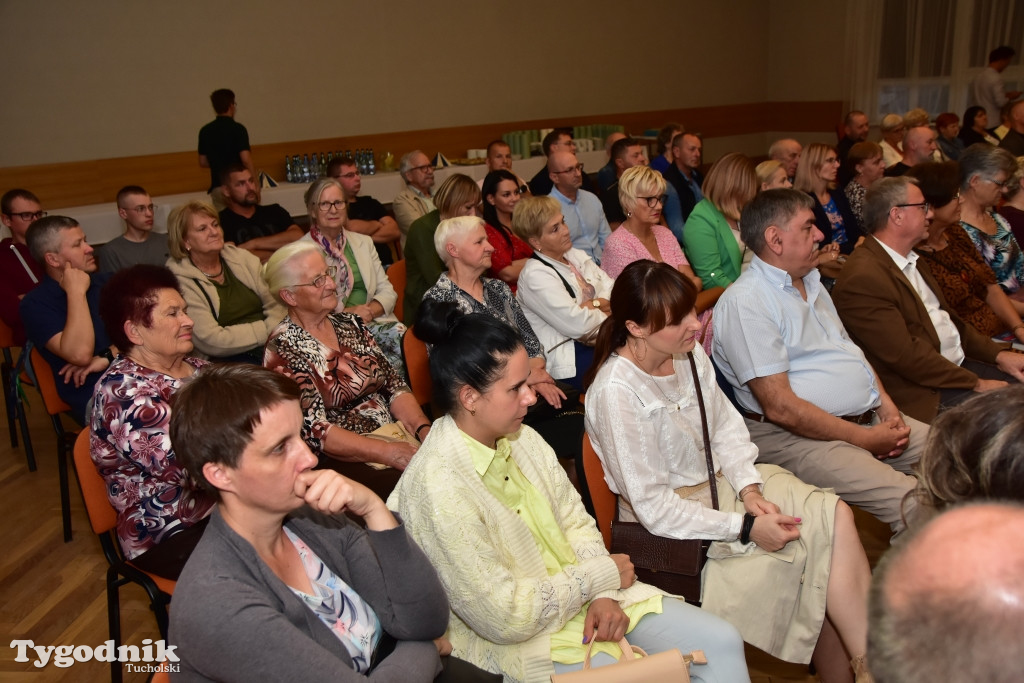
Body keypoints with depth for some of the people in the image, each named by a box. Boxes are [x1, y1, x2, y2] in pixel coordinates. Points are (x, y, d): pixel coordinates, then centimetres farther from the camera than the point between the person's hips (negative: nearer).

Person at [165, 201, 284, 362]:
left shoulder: (241, 257, 12)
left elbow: (274, 303, 6)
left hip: (273, 348, 6)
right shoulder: (181, 282, -4)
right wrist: (266, 330, -12)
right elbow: (211, 341, -12)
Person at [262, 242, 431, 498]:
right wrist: (387, 452, -23)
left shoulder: (350, 323, 11)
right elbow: (312, 429, -14)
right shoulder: (283, 349, -7)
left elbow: (394, 384, 8)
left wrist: (425, 429, -10)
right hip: (337, 460, -6)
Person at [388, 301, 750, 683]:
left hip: (583, 593, 7)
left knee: (721, 643, 0)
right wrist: (601, 575, -13)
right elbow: (506, 617, -23)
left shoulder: (521, 438, -4)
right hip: (518, 638, -7)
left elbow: (576, 523, 6)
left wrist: (604, 594, -11)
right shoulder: (439, 488, -27)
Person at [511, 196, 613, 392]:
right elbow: (576, 324, -19)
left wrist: (593, 304, -12)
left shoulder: (577, 256, 15)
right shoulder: (535, 275, -12)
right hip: (570, 361, -8)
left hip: (599, 340, 8)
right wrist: (603, 308, -1)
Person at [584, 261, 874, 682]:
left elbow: (726, 429, 7)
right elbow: (655, 509, -21)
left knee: (837, 515, -11)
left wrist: (750, 491, -11)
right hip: (675, 518, -7)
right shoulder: (616, 392, -25)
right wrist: (746, 528, -20)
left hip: (723, 481, 7)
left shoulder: (690, 353, -3)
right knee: (826, 533, -14)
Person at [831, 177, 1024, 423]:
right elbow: (905, 355, -24)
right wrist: (976, 383, -17)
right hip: (924, 392, -10)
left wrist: (998, 354, 7)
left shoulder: (911, 261, 14)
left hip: (958, 365, 10)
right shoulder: (863, 278, -22)